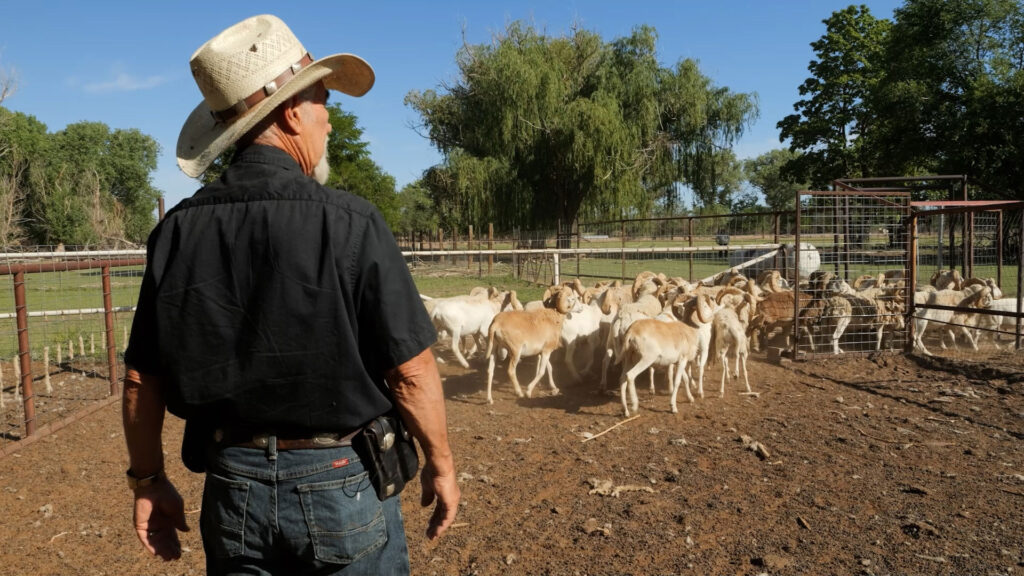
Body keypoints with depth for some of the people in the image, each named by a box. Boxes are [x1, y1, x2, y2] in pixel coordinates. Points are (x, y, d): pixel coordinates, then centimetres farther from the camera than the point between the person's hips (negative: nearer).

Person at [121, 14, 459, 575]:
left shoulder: (176, 231, -4)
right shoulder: (349, 223, -17)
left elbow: (140, 378, 2)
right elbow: (410, 370, -15)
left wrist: (148, 480, 16)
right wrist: (441, 463, -1)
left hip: (232, 484, 4)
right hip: (339, 483, -3)